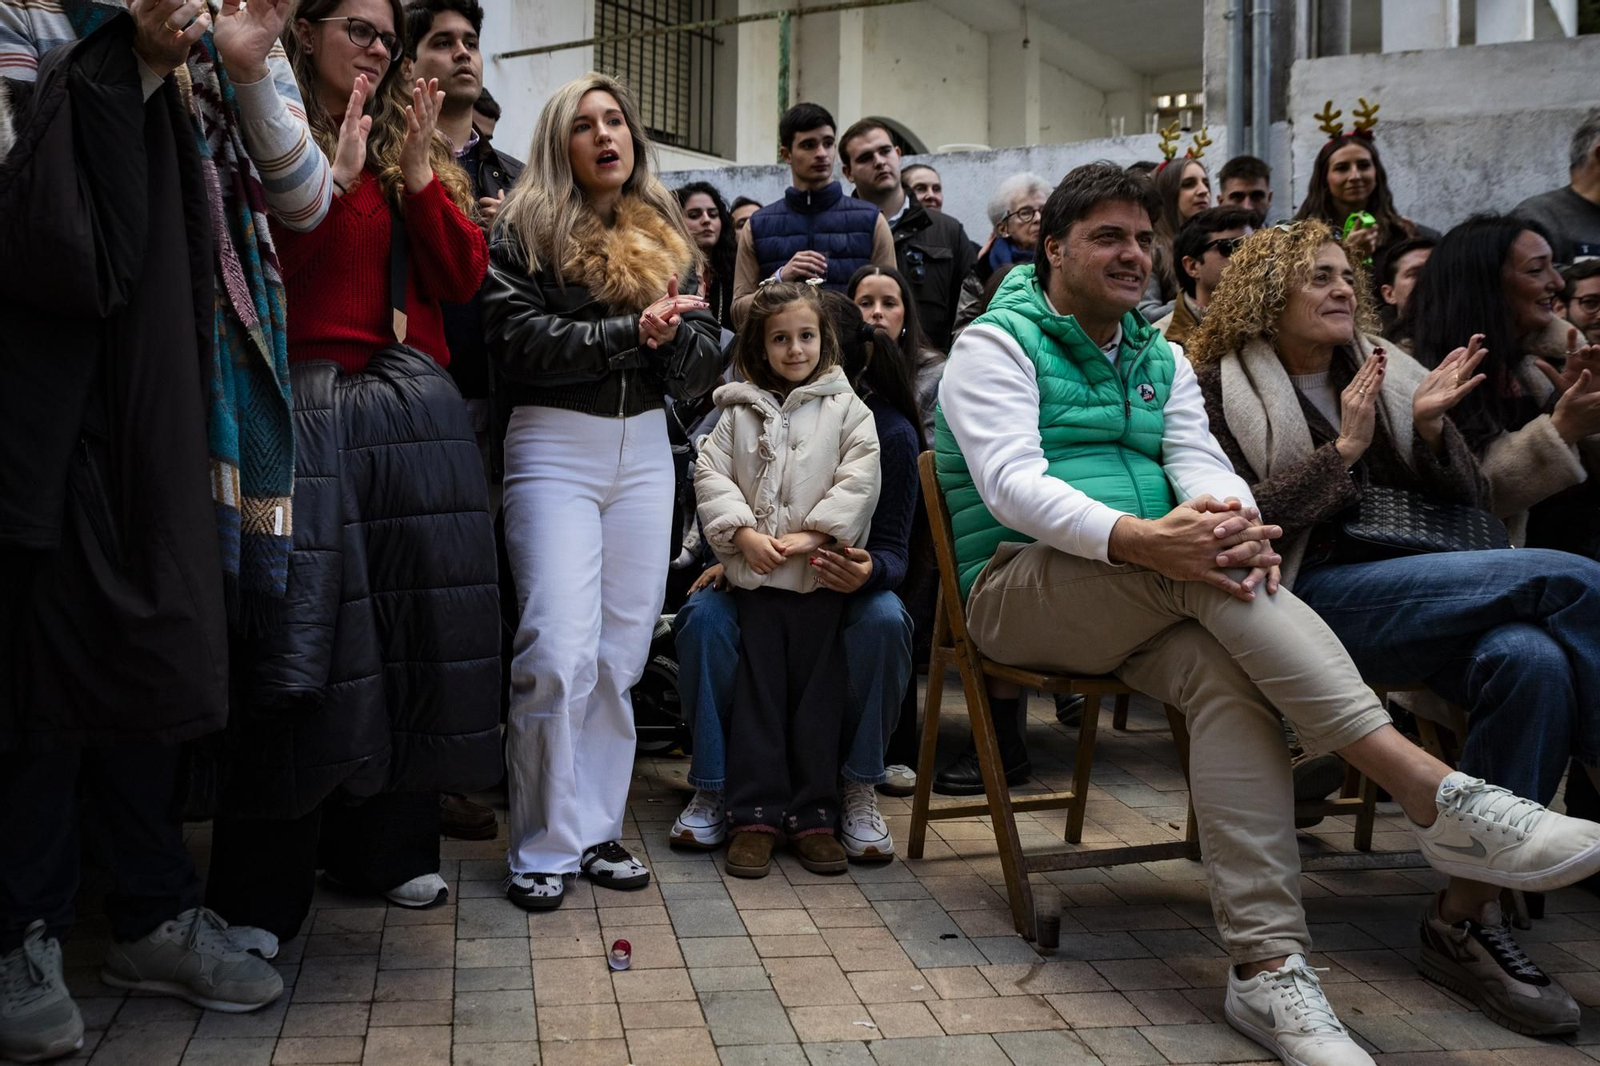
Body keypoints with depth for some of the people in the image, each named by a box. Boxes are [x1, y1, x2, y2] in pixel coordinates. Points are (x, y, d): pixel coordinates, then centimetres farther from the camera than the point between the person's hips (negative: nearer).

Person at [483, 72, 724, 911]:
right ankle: (542, 848, 2)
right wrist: (629, 331, -18)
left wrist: (672, 335, -12)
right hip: (554, 451, -4)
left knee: (621, 653, 5)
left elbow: (703, 368, 9)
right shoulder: (524, 232, 2)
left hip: (645, 450, 5)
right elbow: (518, 344, -13)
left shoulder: (668, 239, 15)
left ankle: (597, 831, 16)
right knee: (560, 653, -12)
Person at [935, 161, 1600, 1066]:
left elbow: (1199, 462, 2)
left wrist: (1233, 518, -25)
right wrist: (1139, 538, -35)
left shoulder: (1161, 362, 20)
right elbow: (1011, 483, -16)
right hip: (1019, 587, -5)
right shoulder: (997, 345, 1)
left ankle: (1267, 965, -37)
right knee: (1195, 560, -33)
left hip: (1143, 605, 5)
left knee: (1227, 671, -30)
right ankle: (1434, 791, -41)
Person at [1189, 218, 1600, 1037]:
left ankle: (1466, 917, -23)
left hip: (1424, 601, 5)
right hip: (1312, 596, -5)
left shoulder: (1387, 377, 21)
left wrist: (1430, 428, 2)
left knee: (1533, 658, -31)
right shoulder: (1222, 391, 6)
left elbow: (1469, 509, 19)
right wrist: (1343, 447, -11)